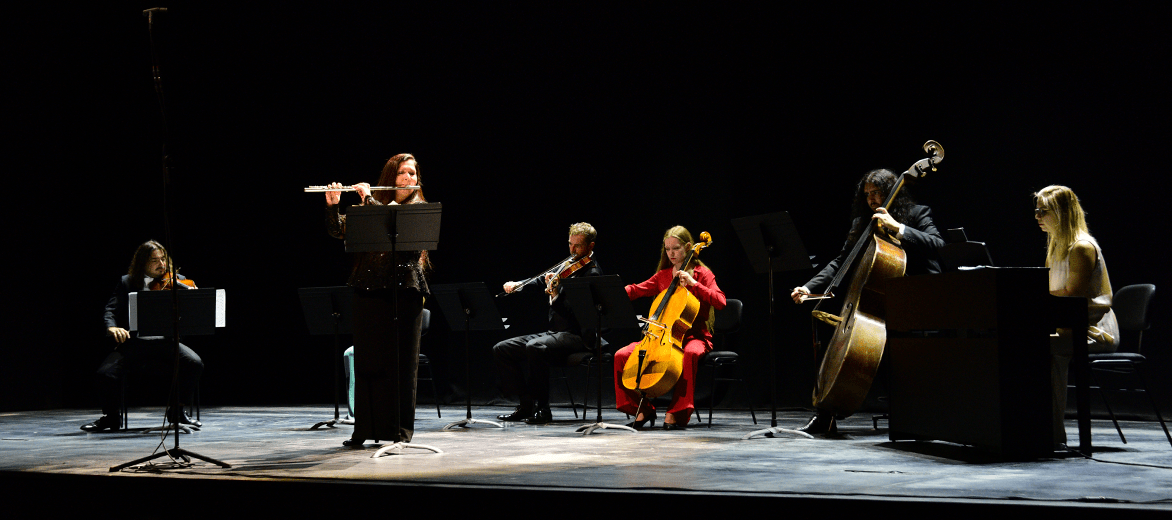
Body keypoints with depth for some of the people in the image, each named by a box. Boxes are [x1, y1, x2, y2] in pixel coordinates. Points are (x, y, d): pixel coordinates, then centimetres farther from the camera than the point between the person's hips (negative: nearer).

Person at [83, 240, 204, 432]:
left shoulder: (177, 282, 10)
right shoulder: (127, 283, 12)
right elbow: (111, 310, 6)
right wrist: (112, 327, -17)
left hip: (164, 340, 0)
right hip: (134, 341, 0)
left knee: (194, 363, -26)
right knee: (106, 373, -22)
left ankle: (177, 412, -4)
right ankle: (111, 417, 6)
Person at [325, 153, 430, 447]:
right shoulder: (367, 205, 13)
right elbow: (338, 231, 6)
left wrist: (369, 199, -11)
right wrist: (332, 205, -10)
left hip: (405, 290, -2)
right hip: (369, 289, 3)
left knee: (403, 362, 0)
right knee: (367, 360, 5)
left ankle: (401, 430, 7)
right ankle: (364, 429, 12)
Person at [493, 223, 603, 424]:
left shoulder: (592, 273, -11)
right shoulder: (568, 264, 15)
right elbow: (541, 280, 16)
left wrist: (555, 294, -34)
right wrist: (517, 285, -1)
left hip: (577, 336, -9)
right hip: (554, 332, 9)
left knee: (535, 347, -37)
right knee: (501, 349, 0)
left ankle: (542, 408, -24)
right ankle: (526, 404, 0)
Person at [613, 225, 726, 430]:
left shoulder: (702, 273, 1)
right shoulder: (663, 275, 16)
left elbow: (719, 301, -12)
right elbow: (637, 290, 10)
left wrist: (693, 283, -19)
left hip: (694, 336, -5)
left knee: (690, 353, -42)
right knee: (621, 355, -14)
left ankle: (677, 412, -33)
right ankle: (643, 408, -2)